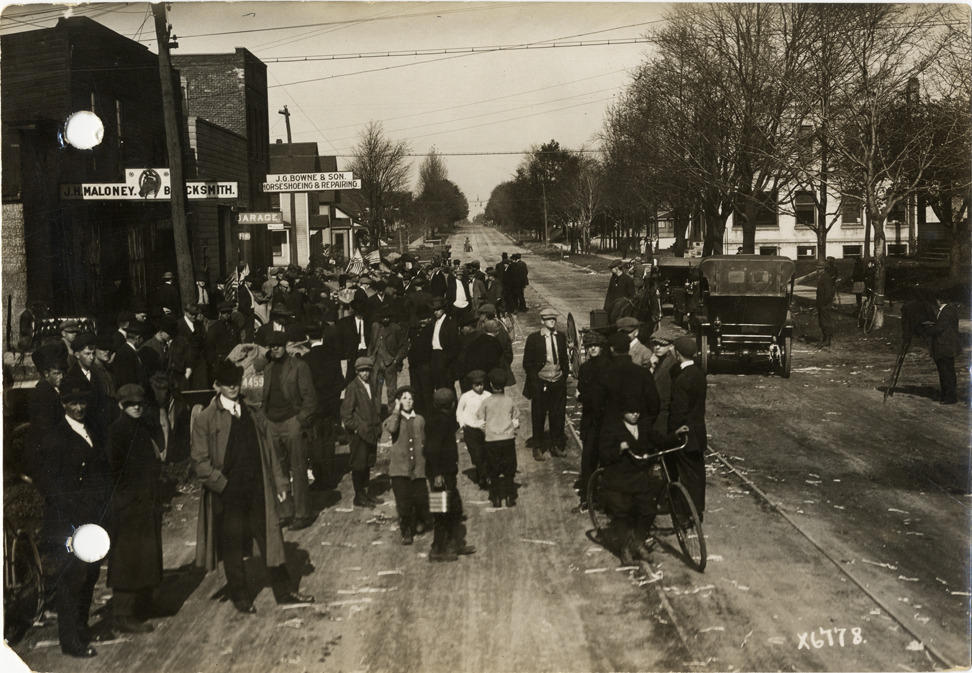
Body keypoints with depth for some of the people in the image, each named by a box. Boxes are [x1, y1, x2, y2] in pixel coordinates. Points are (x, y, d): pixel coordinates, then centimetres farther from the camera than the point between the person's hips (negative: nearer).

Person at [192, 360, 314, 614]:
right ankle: (239, 596, 25)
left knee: (271, 540, 8)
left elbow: (269, 450, 11)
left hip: (258, 490, 3)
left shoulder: (253, 413, 8)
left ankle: (284, 592, 20)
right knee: (232, 548, 8)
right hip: (228, 495, -3)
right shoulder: (205, 419, -5)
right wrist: (222, 484, -14)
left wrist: (279, 482, 8)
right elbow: (200, 462, -6)